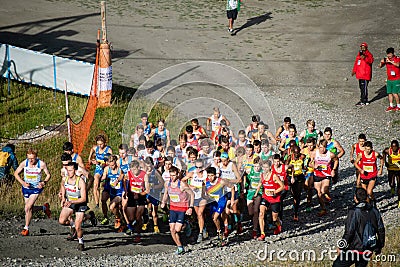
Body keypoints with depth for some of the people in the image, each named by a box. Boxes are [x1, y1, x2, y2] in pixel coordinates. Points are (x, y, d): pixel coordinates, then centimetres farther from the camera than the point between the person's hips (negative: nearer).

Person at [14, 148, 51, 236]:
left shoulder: (41, 164, -15)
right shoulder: (24, 163, -12)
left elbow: (48, 175, 0)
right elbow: (16, 173, 1)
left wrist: (44, 183, -18)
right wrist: (22, 182, -14)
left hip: (36, 188, -4)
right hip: (26, 188, 4)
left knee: (28, 208, -16)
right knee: (30, 209, 10)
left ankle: (26, 228, -3)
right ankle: (44, 208, 38)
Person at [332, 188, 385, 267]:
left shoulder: (353, 212, -16)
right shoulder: (374, 211, 2)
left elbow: (349, 232, -17)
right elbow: (381, 230, 9)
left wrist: (341, 247, -4)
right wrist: (379, 247, 21)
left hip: (356, 249, -6)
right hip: (369, 251, 6)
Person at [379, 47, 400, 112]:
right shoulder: (386, 59, 7)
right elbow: (380, 66, 7)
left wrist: (390, 61, -34)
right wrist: (381, 62, -14)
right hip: (389, 79, 5)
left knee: (395, 93, -8)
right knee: (389, 93, 3)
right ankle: (391, 106, 12)